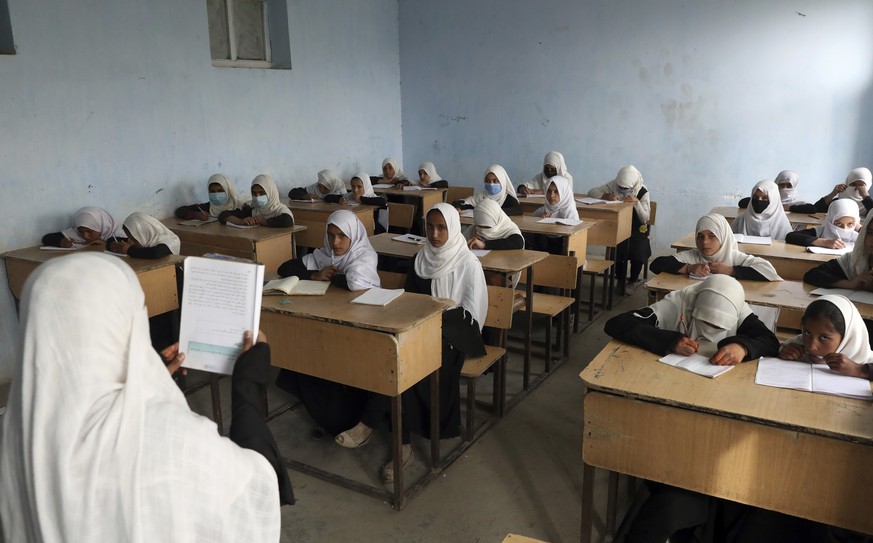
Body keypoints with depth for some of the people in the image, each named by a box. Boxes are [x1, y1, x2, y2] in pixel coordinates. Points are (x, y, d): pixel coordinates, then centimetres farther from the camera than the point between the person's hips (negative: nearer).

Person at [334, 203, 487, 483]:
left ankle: (368, 425, -19)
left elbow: (469, 314, -10)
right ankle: (403, 446, -27)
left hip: (453, 334, -5)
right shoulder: (422, 257, 10)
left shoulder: (468, 263, -6)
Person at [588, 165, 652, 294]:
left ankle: (632, 281, 5)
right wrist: (605, 196, -27)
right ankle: (620, 280, 4)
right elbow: (591, 192, -8)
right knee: (618, 250, -22)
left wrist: (637, 202, -29)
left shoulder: (642, 192, -13)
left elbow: (645, 219, -15)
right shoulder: (614, 185, -8)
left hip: (637, 228, -1)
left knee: (638, 254, -22)